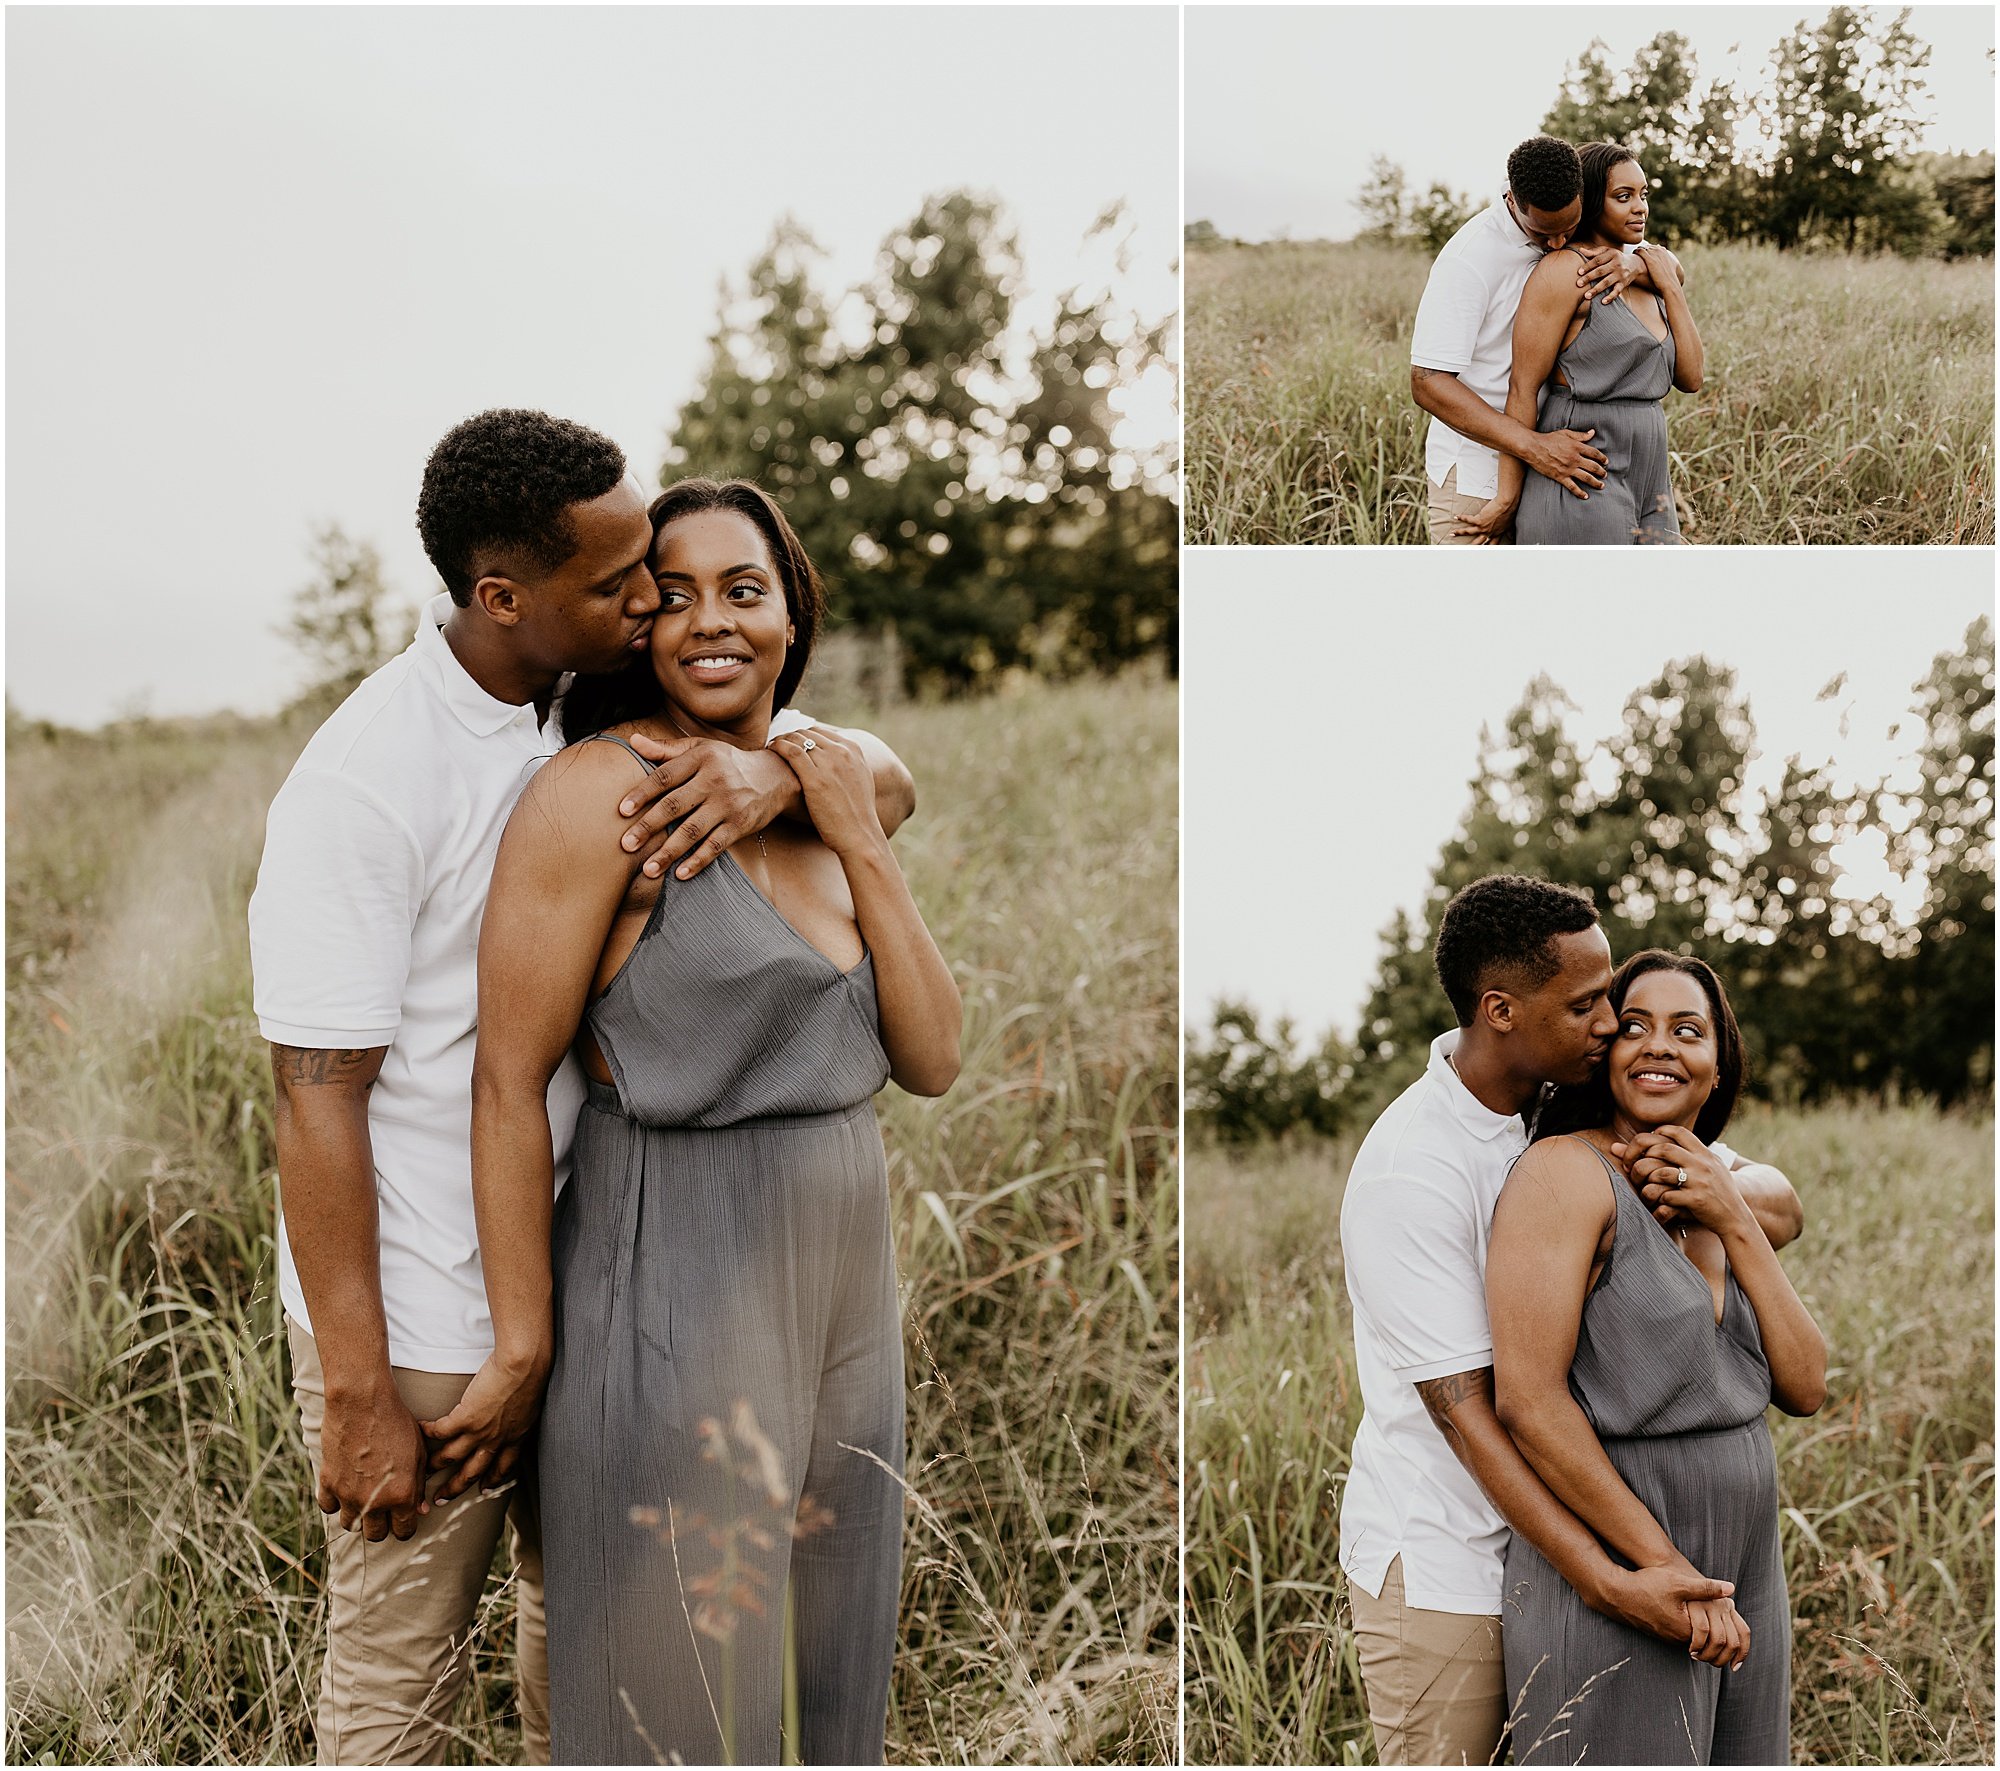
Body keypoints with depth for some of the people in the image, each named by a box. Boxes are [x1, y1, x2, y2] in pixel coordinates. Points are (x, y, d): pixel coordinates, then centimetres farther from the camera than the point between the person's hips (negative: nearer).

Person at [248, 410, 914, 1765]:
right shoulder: (362, 782, -21)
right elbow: (319, 1097, -20)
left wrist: (774, 774, -28)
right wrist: (356, 1393, -19)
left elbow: (889, 783, -3)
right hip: (426, 1329, -6)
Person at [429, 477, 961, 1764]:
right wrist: (523, 1352, -12)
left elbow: (933, 1062, 5)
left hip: (843, 1296, 7)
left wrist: (864, 847, -5)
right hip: (677, 1301, -7)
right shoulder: (601, 793, -12)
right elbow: (510, 1080, -13)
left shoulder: (820, 800, 11)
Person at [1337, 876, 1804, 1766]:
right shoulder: (1408, 1173, -20)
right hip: (1441, 1566, -6)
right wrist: (1608, 1582, -28)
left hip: (1551, 1532, 6)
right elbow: (1466, 1413, -22)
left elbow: (1782, 1208, 3)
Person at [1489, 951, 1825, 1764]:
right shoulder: (1564, 1172, -12)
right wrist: (1670, 1573, -19)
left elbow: (1804, 1388, 4)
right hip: (1610, 1572, -8)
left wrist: (1736, 1224, -8)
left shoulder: (1715, 1200, 12)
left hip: (1741, 1569, 8)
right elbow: (1527, 1399, -20)